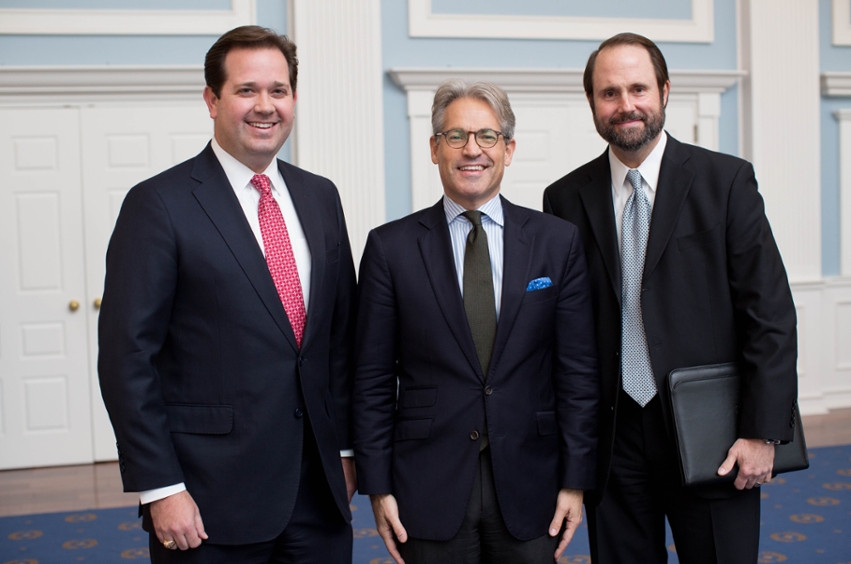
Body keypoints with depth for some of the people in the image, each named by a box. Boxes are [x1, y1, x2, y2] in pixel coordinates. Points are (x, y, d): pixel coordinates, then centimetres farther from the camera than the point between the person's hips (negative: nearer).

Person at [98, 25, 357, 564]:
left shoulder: (320, 197, 9)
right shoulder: (159, 204, -8)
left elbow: (342, 332, 12)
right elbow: (128, 357, -10)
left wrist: (345, 447, 10)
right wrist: (160, 488, -12)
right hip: (212, 496, -4)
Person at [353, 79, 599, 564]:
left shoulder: (558, 241, 2)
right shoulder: (390, 247, -1)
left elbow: (577, 371, 2)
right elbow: (373, 380, 1)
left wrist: (576, 481, -1)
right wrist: (378, 487, -2)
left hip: (528, 487, 1)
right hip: (429, 488, -1)